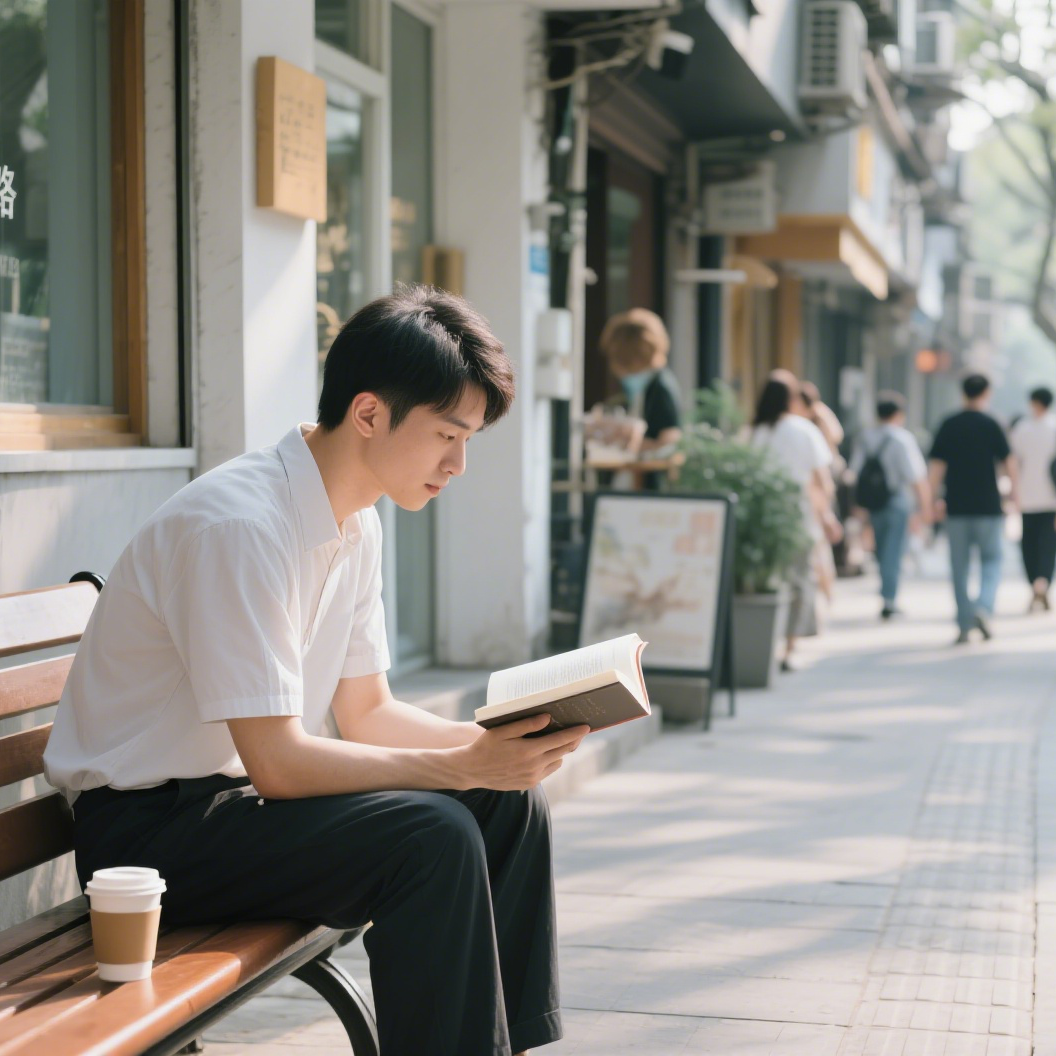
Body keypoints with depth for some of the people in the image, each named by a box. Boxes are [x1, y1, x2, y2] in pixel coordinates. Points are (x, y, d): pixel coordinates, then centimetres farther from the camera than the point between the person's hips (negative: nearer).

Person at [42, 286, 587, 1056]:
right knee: (433, 835, -26)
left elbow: (366, 712, 11)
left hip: (247, 792, 9)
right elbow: (275, 762, -25)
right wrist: (465, 766, -24)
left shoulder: (358, 524, 5)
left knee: (511, 803, 1)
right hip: (147, 827, -9)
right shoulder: (240, 525, -24)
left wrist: (500, 740, -6)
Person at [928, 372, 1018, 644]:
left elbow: (936, 466, -1)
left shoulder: (948, 426, 1)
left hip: (957, 507, 2)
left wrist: (934, 500, 7)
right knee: (991, 561, 10)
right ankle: (983, 608, -13)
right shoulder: (990, 425, -6)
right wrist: (1015, 489, 16)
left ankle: (964, 625, 8)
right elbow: (1007, 462, -1)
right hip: (988, 506, -2)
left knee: (960, 567, 8)